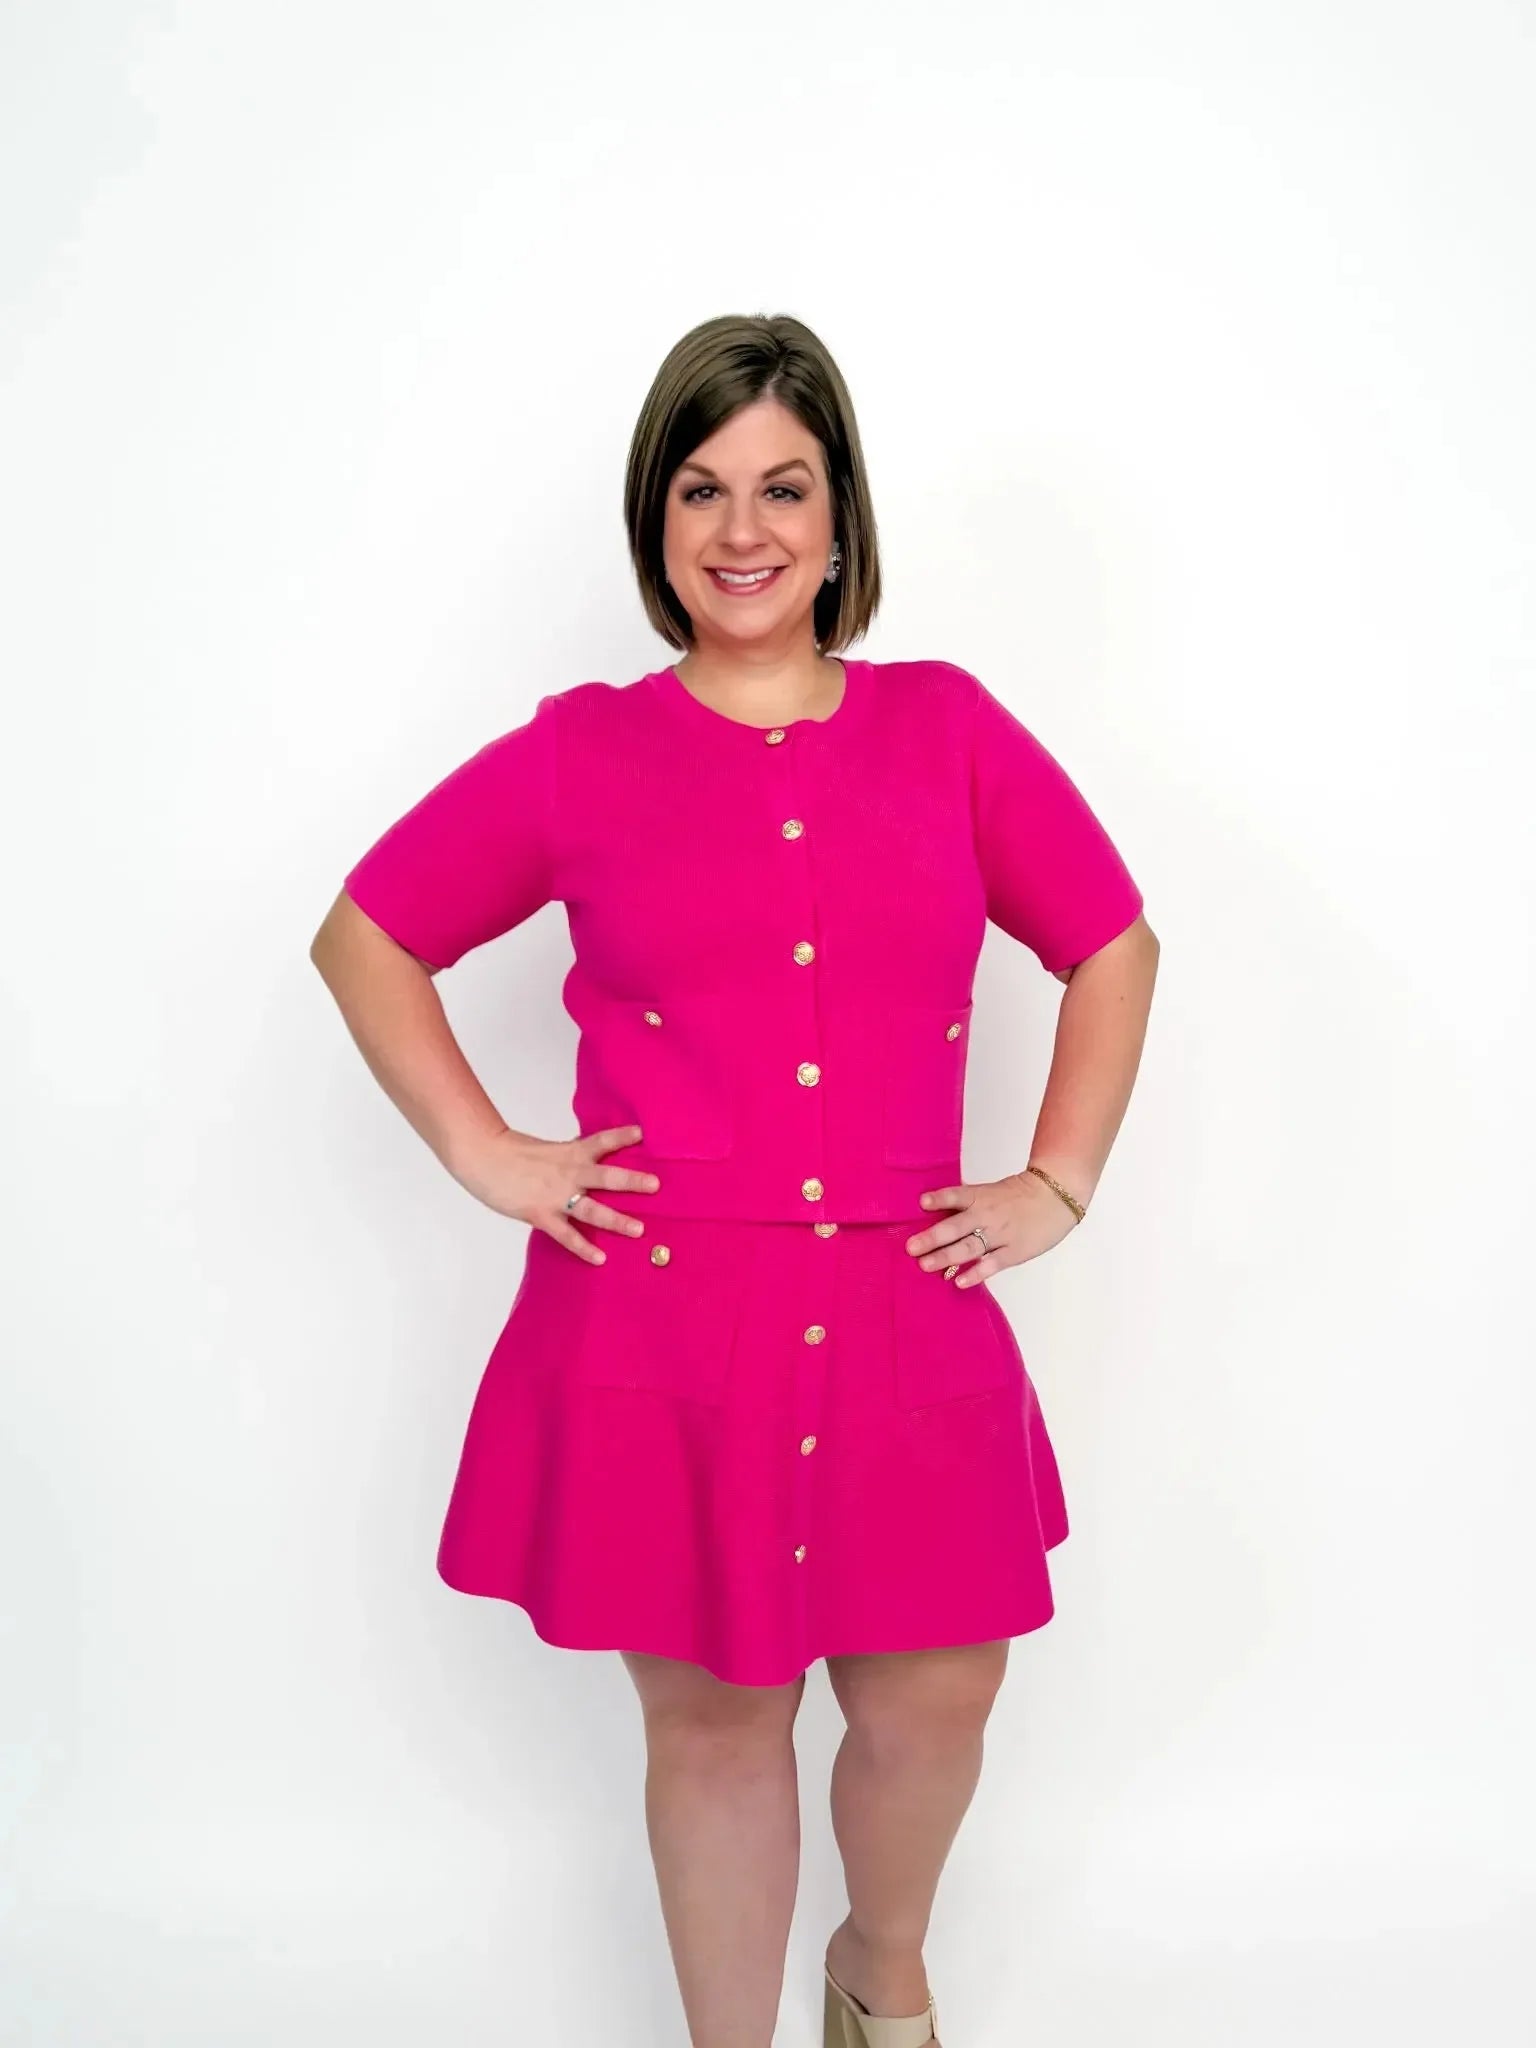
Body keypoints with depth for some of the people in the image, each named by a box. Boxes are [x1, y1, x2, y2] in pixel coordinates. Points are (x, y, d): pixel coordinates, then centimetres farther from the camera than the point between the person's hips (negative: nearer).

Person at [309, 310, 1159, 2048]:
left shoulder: (947, 728, 4)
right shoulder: (580, 756, 1)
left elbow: (1114, 944, 13)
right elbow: (363, 939, 9)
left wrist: (1059, 1183, 5)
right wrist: (484, 1156, -1)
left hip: (902, 1318, 2)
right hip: (662, 1321, -1)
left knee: (932, 1703, 13)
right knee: (714, 1721, 11)